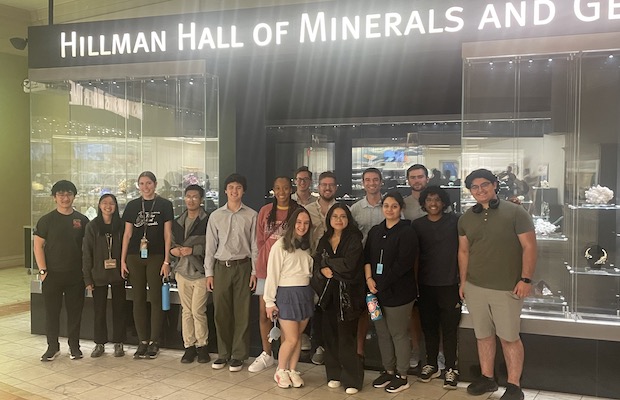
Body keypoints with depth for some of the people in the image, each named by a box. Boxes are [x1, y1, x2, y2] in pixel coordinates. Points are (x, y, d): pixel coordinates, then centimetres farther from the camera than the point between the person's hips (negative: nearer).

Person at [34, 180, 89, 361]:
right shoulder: (46, 220, 1)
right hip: (52, 274, -1)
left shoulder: (82, 220, 5)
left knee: (75, 311, 7)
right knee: (52, 311, 5)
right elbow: (38, 246, 0)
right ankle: (52, 347, 18)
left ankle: (74, 346, 19)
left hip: (76, 275, 1)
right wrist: (42, 270, -7)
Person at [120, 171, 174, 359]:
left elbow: (167, 234, 0)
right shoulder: (132, 205, 10)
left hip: (156, 257, -3)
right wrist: (122, 259, 6)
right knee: (138, 299, 5)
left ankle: (154, 342, 8)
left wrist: (166, 260, -6)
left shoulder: (164, 205, 2)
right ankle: (142, 341, 13)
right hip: (135, 257, 3)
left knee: (156, 299, -1)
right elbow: (127, 234, 11)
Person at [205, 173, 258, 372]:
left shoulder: (251, 216, 2)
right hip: (221, 266, 2)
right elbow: (210, 246, 7)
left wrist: (254, 272, -2)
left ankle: (238, 355, 12)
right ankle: (223, 353, 18)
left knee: (242, 312, 2)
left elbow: (255, 245, 2)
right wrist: (209, 273, 4)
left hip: (243, 266, -1)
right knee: (221, 311, 5)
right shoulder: (216, 216, 6)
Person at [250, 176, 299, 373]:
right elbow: (260, 240, 10)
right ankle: (266, 355, 22)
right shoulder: (265, 211, 6)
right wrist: (266, 259, 4)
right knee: (264, 313, 7)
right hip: (266, 268, 3)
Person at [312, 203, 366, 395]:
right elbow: (317, 264, 7)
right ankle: (334, 374, 19)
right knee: (330, 335, 6)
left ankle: (352, 379, 4)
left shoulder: (354, 239, -3)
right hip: (328, 293, 5)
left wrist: (328, 263, -5)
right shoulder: (324, 240, 12)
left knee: (346, 336, -5)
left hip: (347, 294, -4)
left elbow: (349, 264, -15)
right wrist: (323, 270, -14)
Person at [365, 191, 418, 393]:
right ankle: (388, 370, 28)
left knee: (398, 333, 3)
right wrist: (369, 279, -6)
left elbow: (403, 263, -16)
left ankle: (402, 376, 16)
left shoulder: (407, 232, -9)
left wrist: (381, 284, -16)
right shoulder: (375, 231, 12)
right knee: (382, 333, 13)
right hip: (377, 291, 6)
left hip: (398, 291, -6)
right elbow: (367, 256, 10)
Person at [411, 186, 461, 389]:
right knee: (429, 326, 11)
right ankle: (431, 364, 25)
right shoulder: (417, 224, 4)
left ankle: (451, 368, 12)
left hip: (449, 283, -2)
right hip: (425, 284, 3)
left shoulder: (454, 220, -2)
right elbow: (413, 255, 7)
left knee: (449, 327, 2)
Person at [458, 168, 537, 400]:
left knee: (509, 337, 3)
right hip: (474, 288, 4)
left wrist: (526, 279, -13)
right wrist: (463, 281, 13)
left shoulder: (515, 212, -5)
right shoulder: (466, 219, 9)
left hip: (507, 289, -4)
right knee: (483, 335, 13)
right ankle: (487, 378, 27)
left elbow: (529, 247, -7)